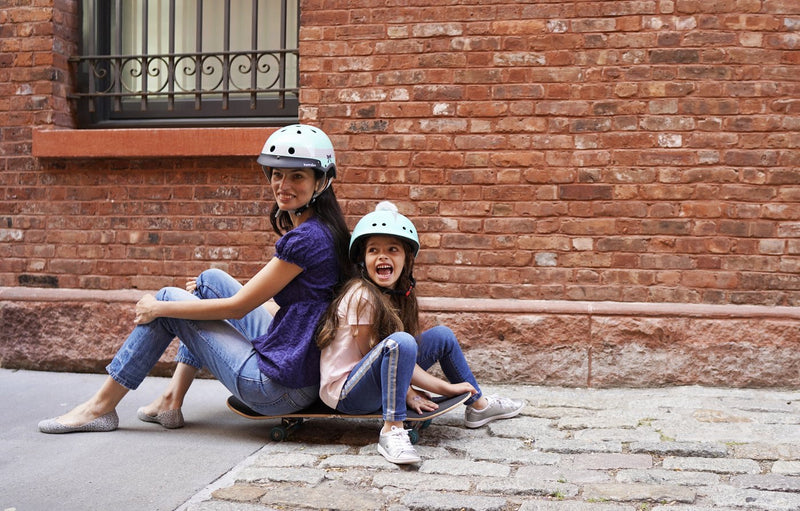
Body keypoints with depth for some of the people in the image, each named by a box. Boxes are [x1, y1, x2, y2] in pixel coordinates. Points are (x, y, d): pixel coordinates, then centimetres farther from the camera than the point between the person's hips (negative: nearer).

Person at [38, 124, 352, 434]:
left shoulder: (308, 237, -20)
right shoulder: (317, 229, 10)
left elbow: (238, 306, -14)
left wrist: (159, 307, -4)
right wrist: (206, 291, 22)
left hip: (280, 387, -9)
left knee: (167, 298, 2)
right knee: (212, 279, 18)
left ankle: (100, 407, 16)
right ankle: (171, 402, 19)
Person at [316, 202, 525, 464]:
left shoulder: (400, 294, 3)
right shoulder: (362, 296, -21)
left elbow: (401, 358, 7)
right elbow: (370, 353, -18)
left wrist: (409, 391, -11)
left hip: (375, 383, 9)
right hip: (346, 392, -9)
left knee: (442, 335, 12)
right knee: (400, 342, -35)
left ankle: (478, 405, 27)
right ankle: (392, 431, -28)